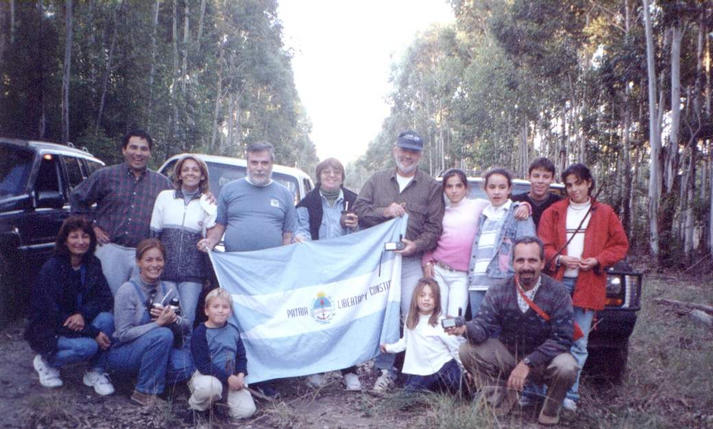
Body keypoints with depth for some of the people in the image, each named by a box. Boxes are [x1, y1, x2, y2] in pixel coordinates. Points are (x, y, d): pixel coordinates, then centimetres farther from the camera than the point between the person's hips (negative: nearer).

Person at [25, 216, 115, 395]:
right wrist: (93, 333, -26)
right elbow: (53, 315, -22)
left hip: (78, 323, 5)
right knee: (88, 346, -31)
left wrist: (83, 314, -27)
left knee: (106, 318, -25)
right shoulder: (52, 268, -20)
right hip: (48, 332, -5)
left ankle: (96, 373, -9)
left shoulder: (92, 264, -3)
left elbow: (106, 298, -6)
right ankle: (46, 361, 1)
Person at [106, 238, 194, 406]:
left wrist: (173, 319, -21)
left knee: (183, 364, -26)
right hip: (122, 353, -4)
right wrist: (159, 323, -27)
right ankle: (144, 392, -16)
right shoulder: (127, 290, -14)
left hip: (151, 352, 4)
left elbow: (185, 328, 1)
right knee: (163, 335, -32)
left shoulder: (169, 290, 2)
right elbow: (123, 334, -18)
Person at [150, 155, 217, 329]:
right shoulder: (164, 197, 11)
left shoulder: (207, 203, 9)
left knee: (188, 315, 0)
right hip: (166, 268, 1)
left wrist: (210, 214, -9)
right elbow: (153, 232, 12)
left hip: (192, 271, 0)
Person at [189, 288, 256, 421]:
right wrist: (228, 377, -21)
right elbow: (203, 365, -17)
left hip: (232, 377, 5)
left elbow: (241, 356, 10)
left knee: (246, 411, -12)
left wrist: (240, 375, -10)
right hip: (207, 375, -4)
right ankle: (196, 405, -5)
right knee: (210, 386, -41)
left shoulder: (233, 330, 5)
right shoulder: (200, 332, -12)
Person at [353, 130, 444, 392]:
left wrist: (417, 245, -15)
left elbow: (434, 226, 2)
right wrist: (385, 211, -10)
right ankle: (385, 370, 15)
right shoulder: (377, 181, 13)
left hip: (412, 262, -2)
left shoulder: (431, 187, 8)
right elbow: (358, 209, 6)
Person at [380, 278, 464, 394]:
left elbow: (456, 348, -6)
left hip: (443, 369, -4)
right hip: (420, 372, 4)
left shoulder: (441, 322, -13)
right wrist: (389, 348, 15)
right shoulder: (410, 319, 3)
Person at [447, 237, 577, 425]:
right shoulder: (498, 292, -8)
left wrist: (528, 363, -30)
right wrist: (465, 328, -40)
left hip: (544, 360, -2)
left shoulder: (557, 293, -16)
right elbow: (484, 324, -15)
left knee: (566, 367, -34)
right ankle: (501, 401, 6)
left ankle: (550, 412, 0)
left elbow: (562, 338, -21)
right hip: (508, 354, 3)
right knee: (468, 350, -17)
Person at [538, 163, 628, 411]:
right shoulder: (553, 212, 10)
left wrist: (597, 261, -8)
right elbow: (542, 246, 5)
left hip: (587, 285, 0)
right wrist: (560, 259, -14)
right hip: (557, 283, 0)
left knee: (578, 344, 4)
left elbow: (621, 245, 8)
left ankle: (570, 395, 12)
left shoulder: (604, 213, 9)